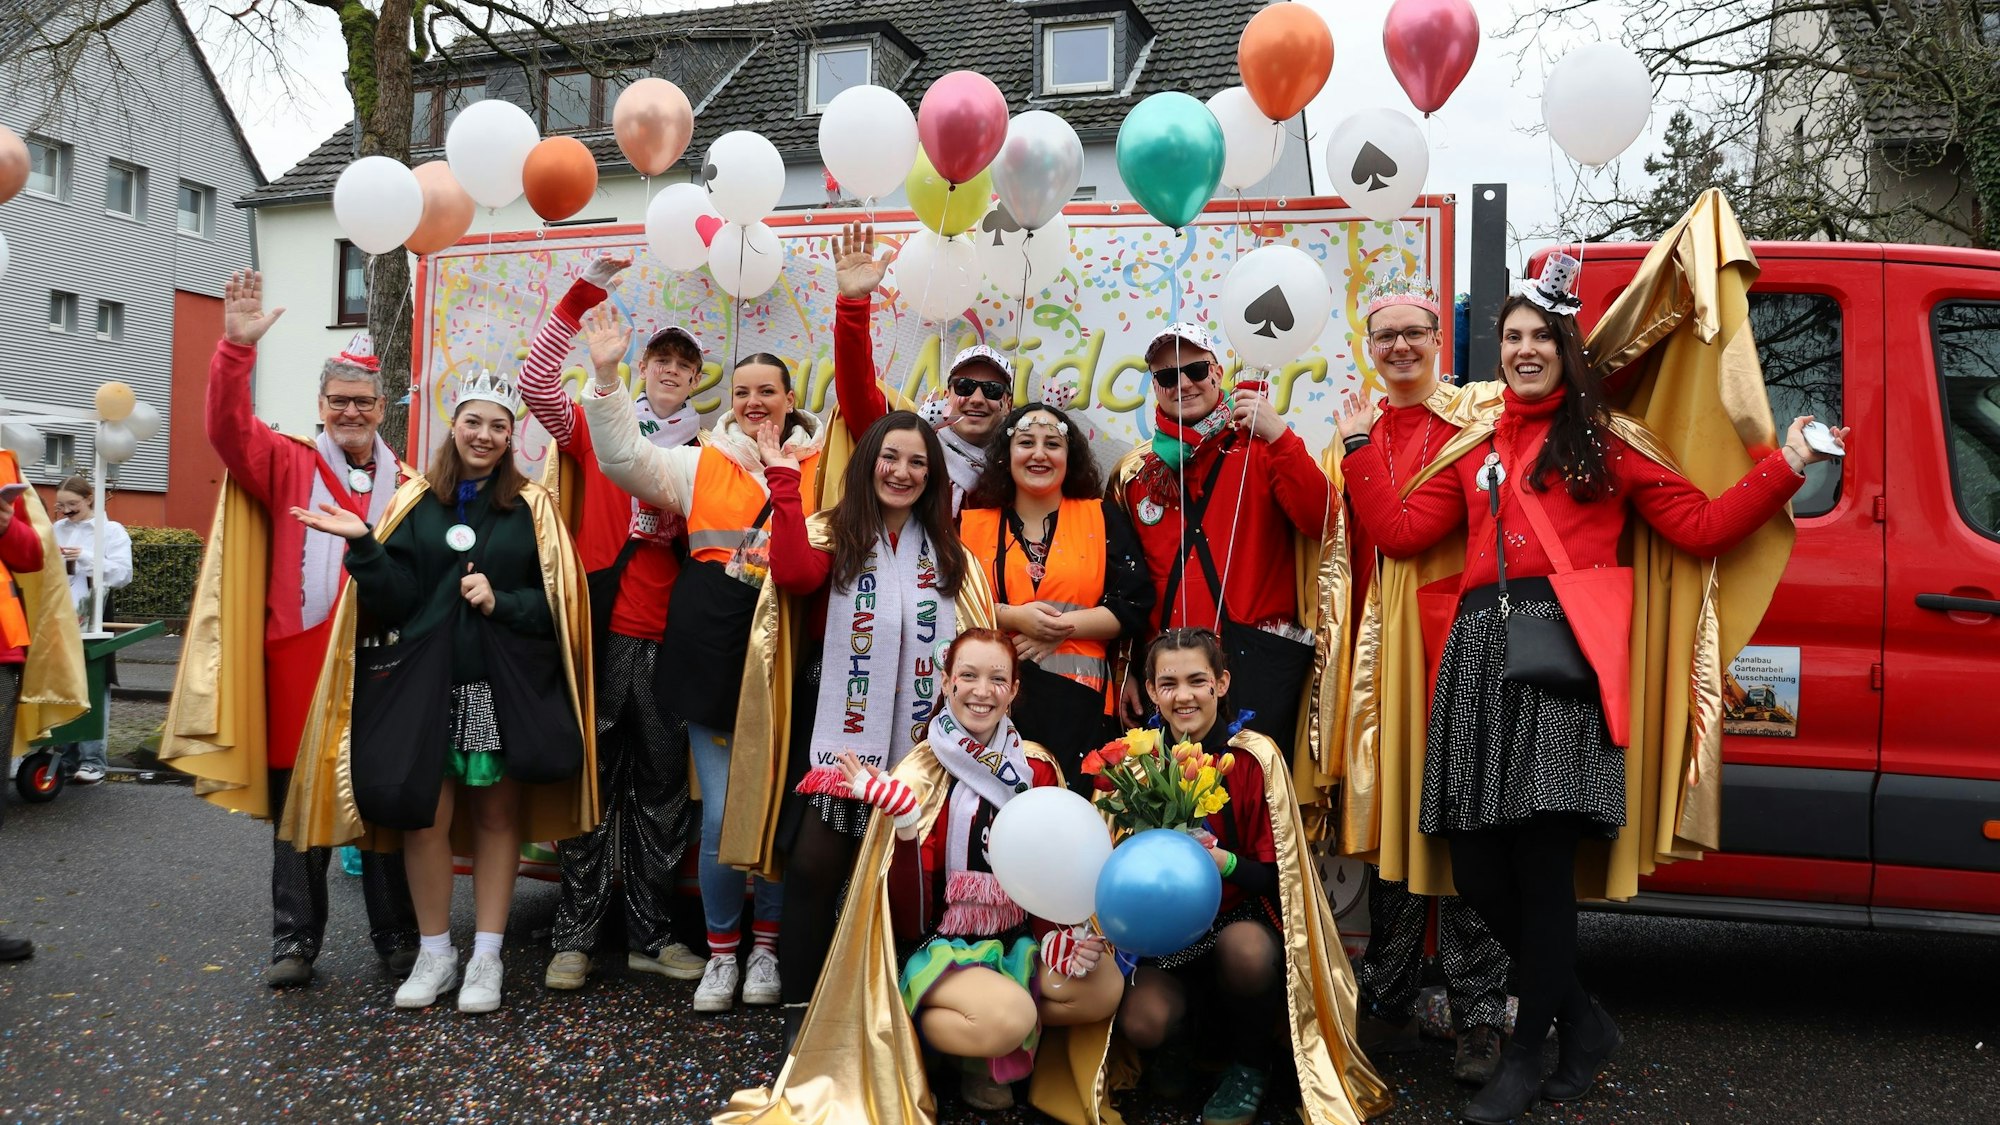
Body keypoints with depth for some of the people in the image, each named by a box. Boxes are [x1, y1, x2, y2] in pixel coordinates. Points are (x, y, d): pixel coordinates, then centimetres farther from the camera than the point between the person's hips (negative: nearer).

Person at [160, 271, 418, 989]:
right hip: (298, 660, -1)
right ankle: (296, 939, 20)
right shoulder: (287, 464, 4)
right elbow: (229, 429, -12)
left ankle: (397, 938, 20)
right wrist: (236, 348, -24)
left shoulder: (407, 485, 9)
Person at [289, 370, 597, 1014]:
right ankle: (435, 954, 18)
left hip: (506, 686, -1)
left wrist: (500, 602, -15)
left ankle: (487, 957, 16)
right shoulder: (415, 502, 7)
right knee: (425, 815, 2)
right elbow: (396, 600, -1)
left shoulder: (532, 507, 4)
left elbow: (559, 601, -1)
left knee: (496, 816, 6)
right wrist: (363, 544, -14)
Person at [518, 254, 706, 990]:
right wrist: (585, 294, -13)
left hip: (668, 639, 2)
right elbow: (535, 381, -7)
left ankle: (650, 935, 19)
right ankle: (574, 936, 14)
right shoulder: (595, 428, 8)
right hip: (598, 630, -2)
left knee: (662, 789, 7)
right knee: (590, 783, 4)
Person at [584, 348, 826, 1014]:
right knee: (720, 815, 3)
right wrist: (606, 375, -9)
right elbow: (622, 457, 1)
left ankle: (767, 947, 25)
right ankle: (721, 952, 21)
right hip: (714, 649, 1)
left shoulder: (822, 464, 8)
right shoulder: (702, 463, 9)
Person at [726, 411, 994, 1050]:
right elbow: (794, 575, -20)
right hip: (838, 732, -3)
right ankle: (799, 1015, 7)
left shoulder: (950, 554, 12)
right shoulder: (832, 534, 3)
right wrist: (785, 482, -20)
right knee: (814, 867, -6)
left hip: (919, 741, 3)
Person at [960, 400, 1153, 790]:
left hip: (1077, 699, 0)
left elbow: (1134, 605, 3)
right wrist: (1014, 617, -10)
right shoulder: (972, 523, 12)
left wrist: (1059, 627, -8)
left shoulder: (1104, 519, 10)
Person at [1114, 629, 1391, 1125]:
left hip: (1243, 919, -1)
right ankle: (1200, 1026, 13)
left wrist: (1224, 861, -30)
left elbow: (1274, 875, -11)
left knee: (1245, 950, -37)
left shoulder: (1254, 757, -12)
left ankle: (1251, 1063, -2)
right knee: (1142, 1023, -27)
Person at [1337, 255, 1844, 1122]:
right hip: (1482, 644, 4)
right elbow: (1399, 532, 15)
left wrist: (1783, 471, -1)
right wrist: (1359, 448, 16)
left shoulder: (1609, 442, 13)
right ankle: (1581, 1020, 22)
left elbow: (1700, 527, 7)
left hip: (1563, 643, -4)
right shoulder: (1476, 450, 23)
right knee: (1477, 870, 0)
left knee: (1541, 860, -6)